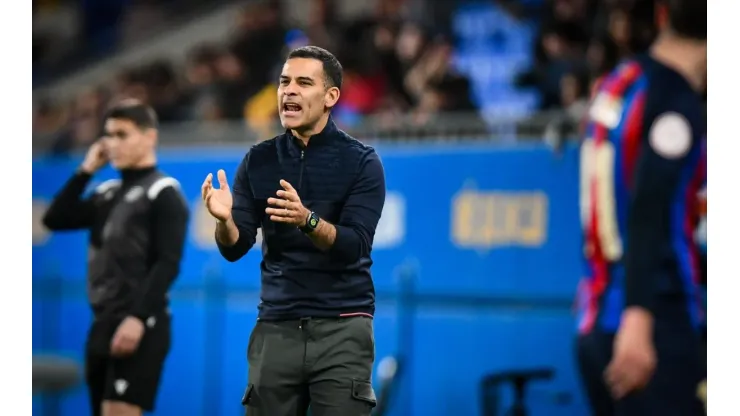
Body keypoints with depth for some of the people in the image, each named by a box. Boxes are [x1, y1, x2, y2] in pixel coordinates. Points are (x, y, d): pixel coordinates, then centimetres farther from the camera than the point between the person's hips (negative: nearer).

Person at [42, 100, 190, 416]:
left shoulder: (163, 193, -5)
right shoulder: (107, 193, 18)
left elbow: (168, 264, -15)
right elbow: (55, 220, 12)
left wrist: (138, 317, -24)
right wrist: (86, 171, 7)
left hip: (138, 326, -8)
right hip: (104, 323, 8)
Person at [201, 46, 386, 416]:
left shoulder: (361, 162, -3)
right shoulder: (258, 161, 7)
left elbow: (354, 246, -13)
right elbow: (235, 249, 2)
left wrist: (307, 220, -32)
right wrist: (224, 219, -20)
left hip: (341, 329, -3)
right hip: (275, 328, 3)